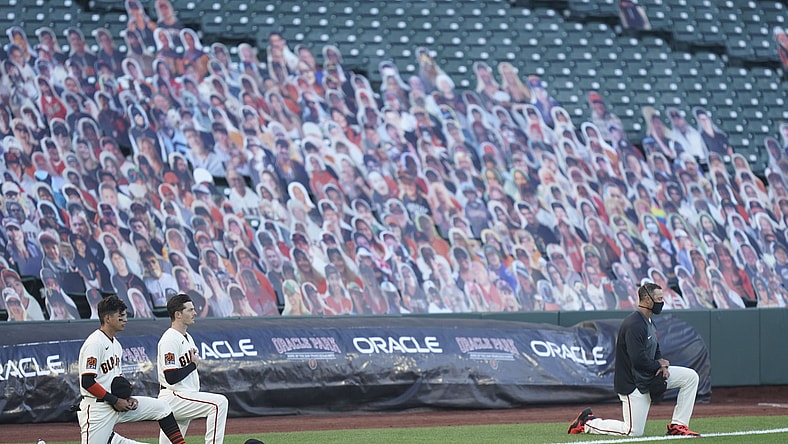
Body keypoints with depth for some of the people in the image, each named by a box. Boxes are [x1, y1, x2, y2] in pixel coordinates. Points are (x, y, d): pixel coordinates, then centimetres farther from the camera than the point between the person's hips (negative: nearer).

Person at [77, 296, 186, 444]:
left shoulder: (116, 344, 14)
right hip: (97, 409, -9)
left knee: (161, 407, 5)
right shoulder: (94, 343, -16)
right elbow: (87, 382, -21)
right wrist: (115, 401, -17)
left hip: (117, 403, 9)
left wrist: (127, 398, 1)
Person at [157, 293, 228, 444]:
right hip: (173, 397, -10)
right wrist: (194, 364, -12)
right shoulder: (170, 340, -14)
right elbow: (171, 377, -21)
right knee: (219, 402, -21)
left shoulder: (187, 338, 18)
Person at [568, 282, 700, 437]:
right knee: (633, 431, -9)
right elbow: (639, 360, -28)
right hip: (633, 382, -10)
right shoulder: (634, 324, -22)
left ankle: (678, 426, 6)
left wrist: (662, 366, -1)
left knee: (691, 376, 2)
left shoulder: (650, 324, 10)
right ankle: (588, 422, 9)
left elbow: (656, 352, 21)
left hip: (650, 376, 10)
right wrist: (660, 364, -11)